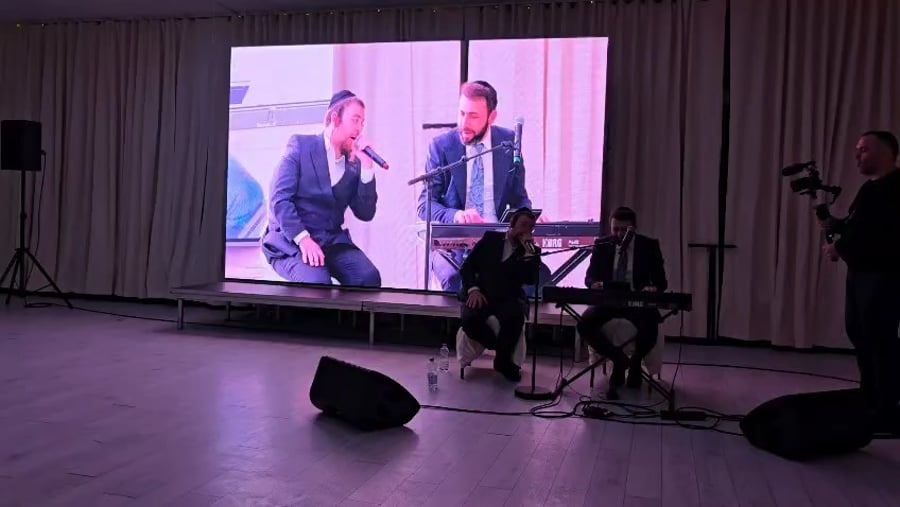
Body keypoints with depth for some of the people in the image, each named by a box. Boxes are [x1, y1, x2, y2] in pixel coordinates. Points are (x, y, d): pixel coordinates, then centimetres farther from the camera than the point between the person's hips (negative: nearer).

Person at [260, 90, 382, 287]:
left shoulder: (354, 164, 12)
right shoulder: (301, 145, 0)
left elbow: (366, 213, 4)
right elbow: (279, 198, -10)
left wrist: (367, 165, -3)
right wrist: (303, 238, -22)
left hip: (333, 241, 4)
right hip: (291, 241, -4)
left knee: (369, 278, -23)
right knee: (317, 283, -32)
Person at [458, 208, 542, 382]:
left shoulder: (531, 251, 9)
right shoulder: (491, 238, 10)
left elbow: (530, 279, -9)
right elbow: (467, 266, 6)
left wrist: (529, 251, -14)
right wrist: (473, 289, -11)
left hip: (508, 298, 0)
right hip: (481, 295, 0)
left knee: (515, 316, -36)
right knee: (469, 319, -33)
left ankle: (503, 358, -10)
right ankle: (502, 349, -6)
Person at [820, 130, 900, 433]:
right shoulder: (871, 188, 17)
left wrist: (841, 248, -16)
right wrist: (833, 224, 6)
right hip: (861, 273, 10)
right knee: (859, 335, 14)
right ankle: (871, 402, 25)